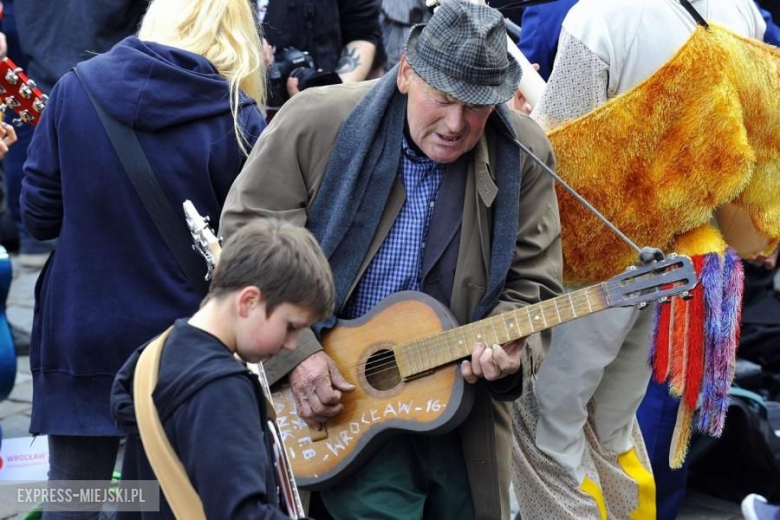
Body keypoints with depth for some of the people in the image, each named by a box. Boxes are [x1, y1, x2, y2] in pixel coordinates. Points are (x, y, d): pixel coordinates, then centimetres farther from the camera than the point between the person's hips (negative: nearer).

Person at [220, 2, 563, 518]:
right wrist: (295, 352, -14)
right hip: (343, 401, -3)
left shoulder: (522, 155, -5)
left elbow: (531, 282, 2)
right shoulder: (316, 124, -12)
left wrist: (506, 342, -19)